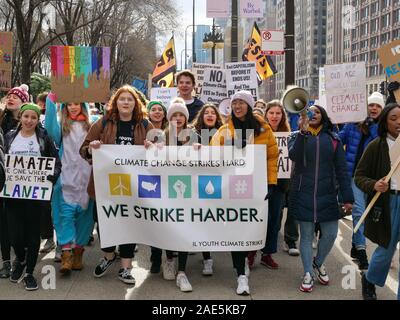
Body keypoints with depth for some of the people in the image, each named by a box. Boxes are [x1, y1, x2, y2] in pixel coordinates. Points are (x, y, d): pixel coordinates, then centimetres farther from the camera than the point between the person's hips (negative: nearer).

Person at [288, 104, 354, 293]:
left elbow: (341, 169, 4)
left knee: (330, 234, 2)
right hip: (303, 194, -1)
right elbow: (293, 156, -18)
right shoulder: (297, 136, 4)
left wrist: (347, 197, 0)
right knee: (306, 235, 4)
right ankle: (308, 274, 17)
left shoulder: (333, 139, 6)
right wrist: (303, 132, -27)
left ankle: (318, 263, 30)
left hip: (327, 195, 2)